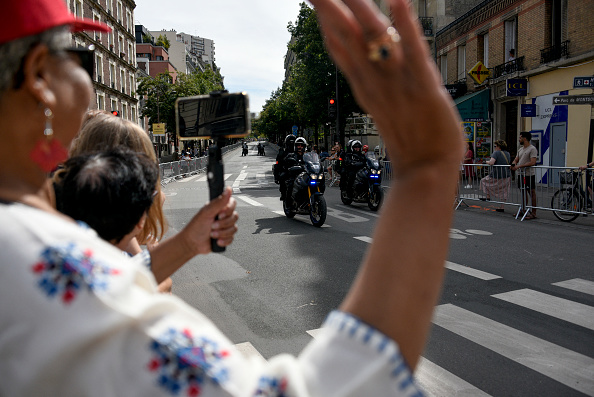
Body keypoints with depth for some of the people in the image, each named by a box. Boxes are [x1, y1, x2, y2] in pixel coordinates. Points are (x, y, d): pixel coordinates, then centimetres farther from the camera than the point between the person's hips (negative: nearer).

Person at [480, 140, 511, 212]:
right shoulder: (508, 153, 10)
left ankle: (488, 197, 14)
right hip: (507, 176, 7)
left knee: (484, 181, 18)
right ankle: (501, 207, 17)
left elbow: (491, 162, -25)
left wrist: (486, 162, -5)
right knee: (504, 193, 13)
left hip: (497, 176, -7)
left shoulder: (496, 153, -13)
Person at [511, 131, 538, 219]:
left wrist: (519, 166, -24)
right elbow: (516, 160, 20)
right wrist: (514, 164, -4)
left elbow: (532, 162, -22)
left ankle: (533, 213, -1)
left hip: (529, 175, -9)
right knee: (523, 192, 14)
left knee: (532, 193, -4)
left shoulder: (532, 149, -12)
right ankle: (523, 210, 23)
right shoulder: (520, 149, 16)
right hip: (521, 174, 9)